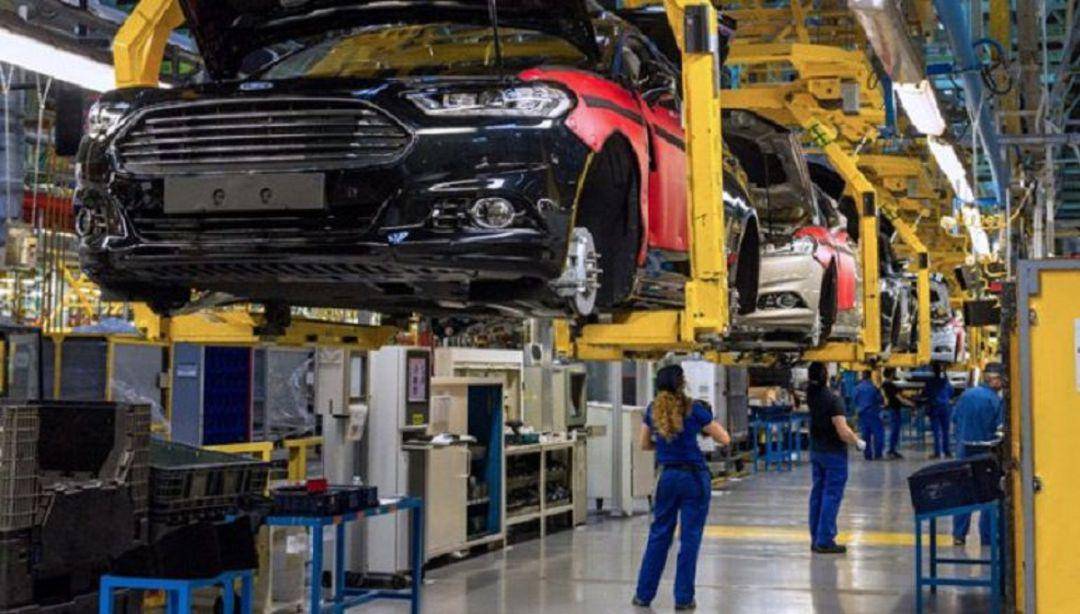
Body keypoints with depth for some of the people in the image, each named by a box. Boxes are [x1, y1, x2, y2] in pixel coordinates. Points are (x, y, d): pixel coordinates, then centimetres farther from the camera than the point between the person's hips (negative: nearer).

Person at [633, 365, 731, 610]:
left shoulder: (653, 410, 3)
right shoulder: (693, 409, -9)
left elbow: (644, 444, 14)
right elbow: (724, 439, -4)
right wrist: (709, 421, 11)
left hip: (667, 477, 4)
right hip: (695, 477, -4)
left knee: (658, 536, 13)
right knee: (690, 538, 2)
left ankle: (643, 594, 16)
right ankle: (683, 598, 5)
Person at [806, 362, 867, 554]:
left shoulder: (812, 396, 1)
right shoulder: (832, 399, -21)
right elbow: (843, 432, -23)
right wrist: (858, 442, -8)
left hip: (816, 451, 8)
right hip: (833, 453, -8)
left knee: (817, 493, 12)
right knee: (832, 495, -3)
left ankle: (816, 538, 17)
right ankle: (825, 541, -3)